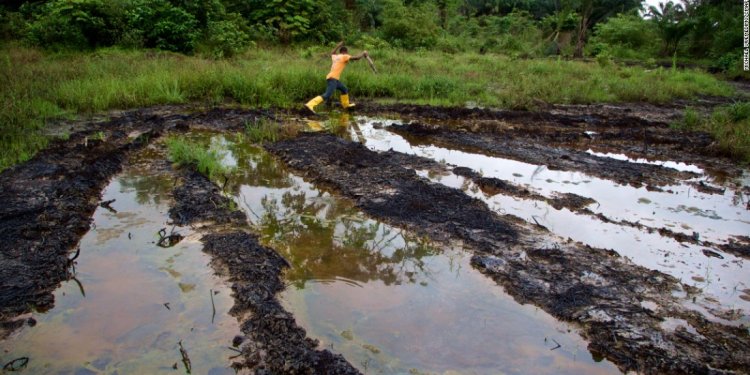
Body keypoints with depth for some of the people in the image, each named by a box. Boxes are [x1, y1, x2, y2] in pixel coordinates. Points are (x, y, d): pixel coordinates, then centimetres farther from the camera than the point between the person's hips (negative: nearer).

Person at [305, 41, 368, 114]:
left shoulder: (335, 56, 21)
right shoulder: (344, 57, 0)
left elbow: (332, 53, 46)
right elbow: (356, 58, -8)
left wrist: (338, 45, 54)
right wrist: (363, 53, 9)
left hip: (331, 78, 9)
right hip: (333, 78, -9)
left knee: (345, 90, 25)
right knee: (327, 95, -19)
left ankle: (346, 104, 41)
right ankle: (310, 104, -30)